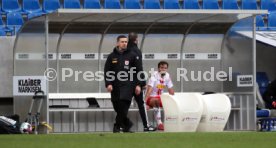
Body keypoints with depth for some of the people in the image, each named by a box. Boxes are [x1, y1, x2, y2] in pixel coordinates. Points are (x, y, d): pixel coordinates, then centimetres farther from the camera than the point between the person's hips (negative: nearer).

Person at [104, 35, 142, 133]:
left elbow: (138, 71, 9)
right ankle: (127, 124, 21)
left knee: (123, 104, -18)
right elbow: (107, 71, 6)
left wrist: (138, 85, 2)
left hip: (128, 85, -2)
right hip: (115, 86, 2)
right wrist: (108, 84, -7)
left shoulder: (132, 56, 7)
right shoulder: (112, 56, 8)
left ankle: (117, 126, -10)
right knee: (117, 107, 2)